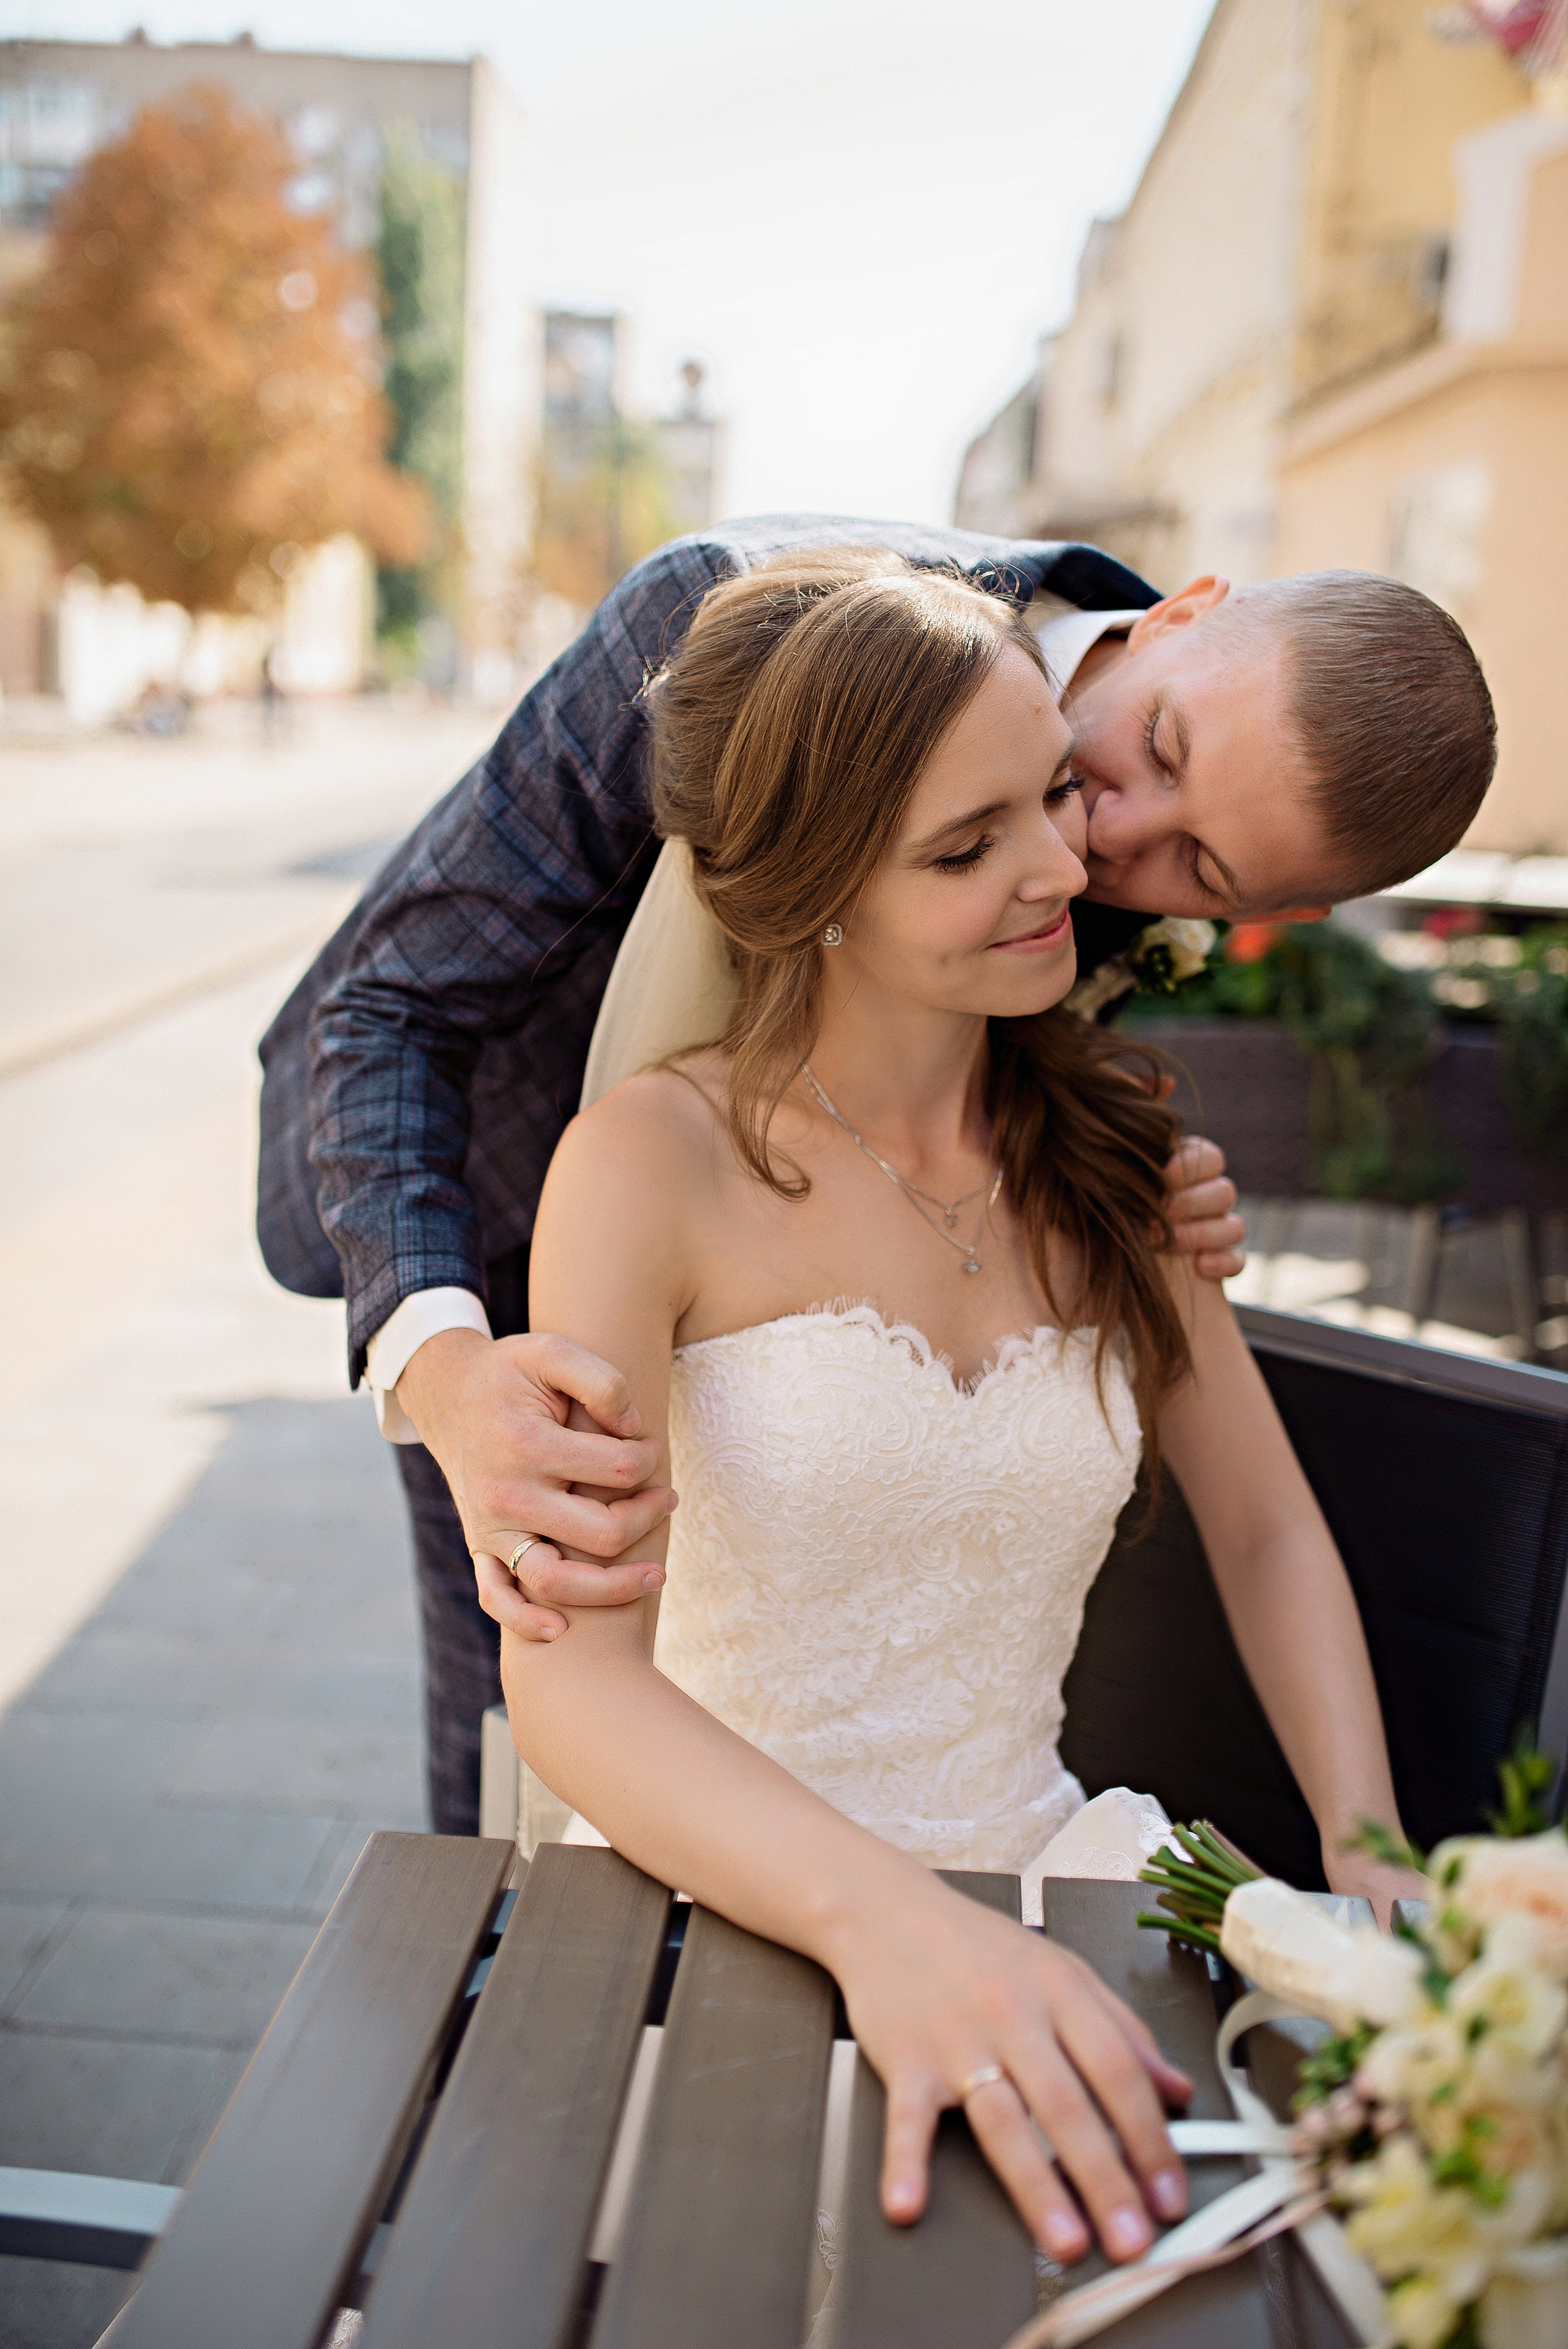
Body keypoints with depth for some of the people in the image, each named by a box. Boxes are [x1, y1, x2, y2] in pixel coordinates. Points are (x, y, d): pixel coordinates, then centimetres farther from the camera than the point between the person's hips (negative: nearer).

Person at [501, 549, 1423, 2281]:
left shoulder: (1110, 1156, 1)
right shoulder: (655, 1162, -14)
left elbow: (1266, 1527, 9)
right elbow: (569, 1666, -23)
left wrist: (1371, 1859, -5)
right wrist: (885, 1919, -40)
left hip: (1022, 1875, 4)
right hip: (716, 1903, -3)